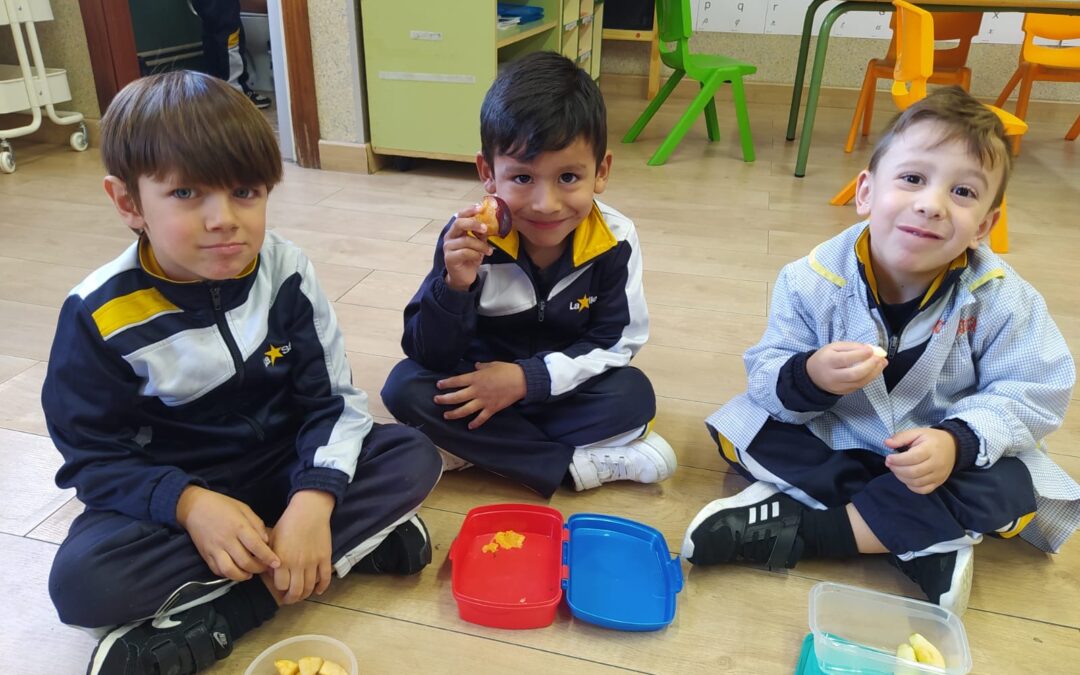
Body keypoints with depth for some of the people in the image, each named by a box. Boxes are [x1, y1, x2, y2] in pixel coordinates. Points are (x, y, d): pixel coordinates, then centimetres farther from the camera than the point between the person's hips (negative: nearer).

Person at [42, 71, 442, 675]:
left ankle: (212, 621, -23)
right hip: (175, 492, -1)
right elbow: (93, 456, -9)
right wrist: (190, 505, -27)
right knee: (82, 582, -29)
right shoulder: (100, 315, -16)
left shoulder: (285, 272, -13)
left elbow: (334, 399, -11)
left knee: (415, 457, -19)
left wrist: (313, 501, -27)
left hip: (285, 465, 2)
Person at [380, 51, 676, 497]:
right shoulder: (468, 239, -21)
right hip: (480, 384, 1)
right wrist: (455, 285, -39)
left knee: (634, 394, -27)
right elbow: (429, 356, -19)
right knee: (405, 387, -25)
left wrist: (528, 378, -26)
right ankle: (577, 464, -24)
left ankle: (476, 450, -19)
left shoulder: (615, 241, -18)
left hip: (566, 388, 0)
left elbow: (617, 343, -14)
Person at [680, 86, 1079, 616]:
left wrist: (959, 441, -32)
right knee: (740, 430, -18)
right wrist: (809, 378, -41)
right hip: (832, 441, 1)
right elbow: (767, 377, -17)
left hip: (938, 455, 0)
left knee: (1009, 491, -27)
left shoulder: (1001, 299, -18)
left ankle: (799, 529, -24)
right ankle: (923, 537, -22)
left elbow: (1031, 396, -14)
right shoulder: (813, 281, -19)